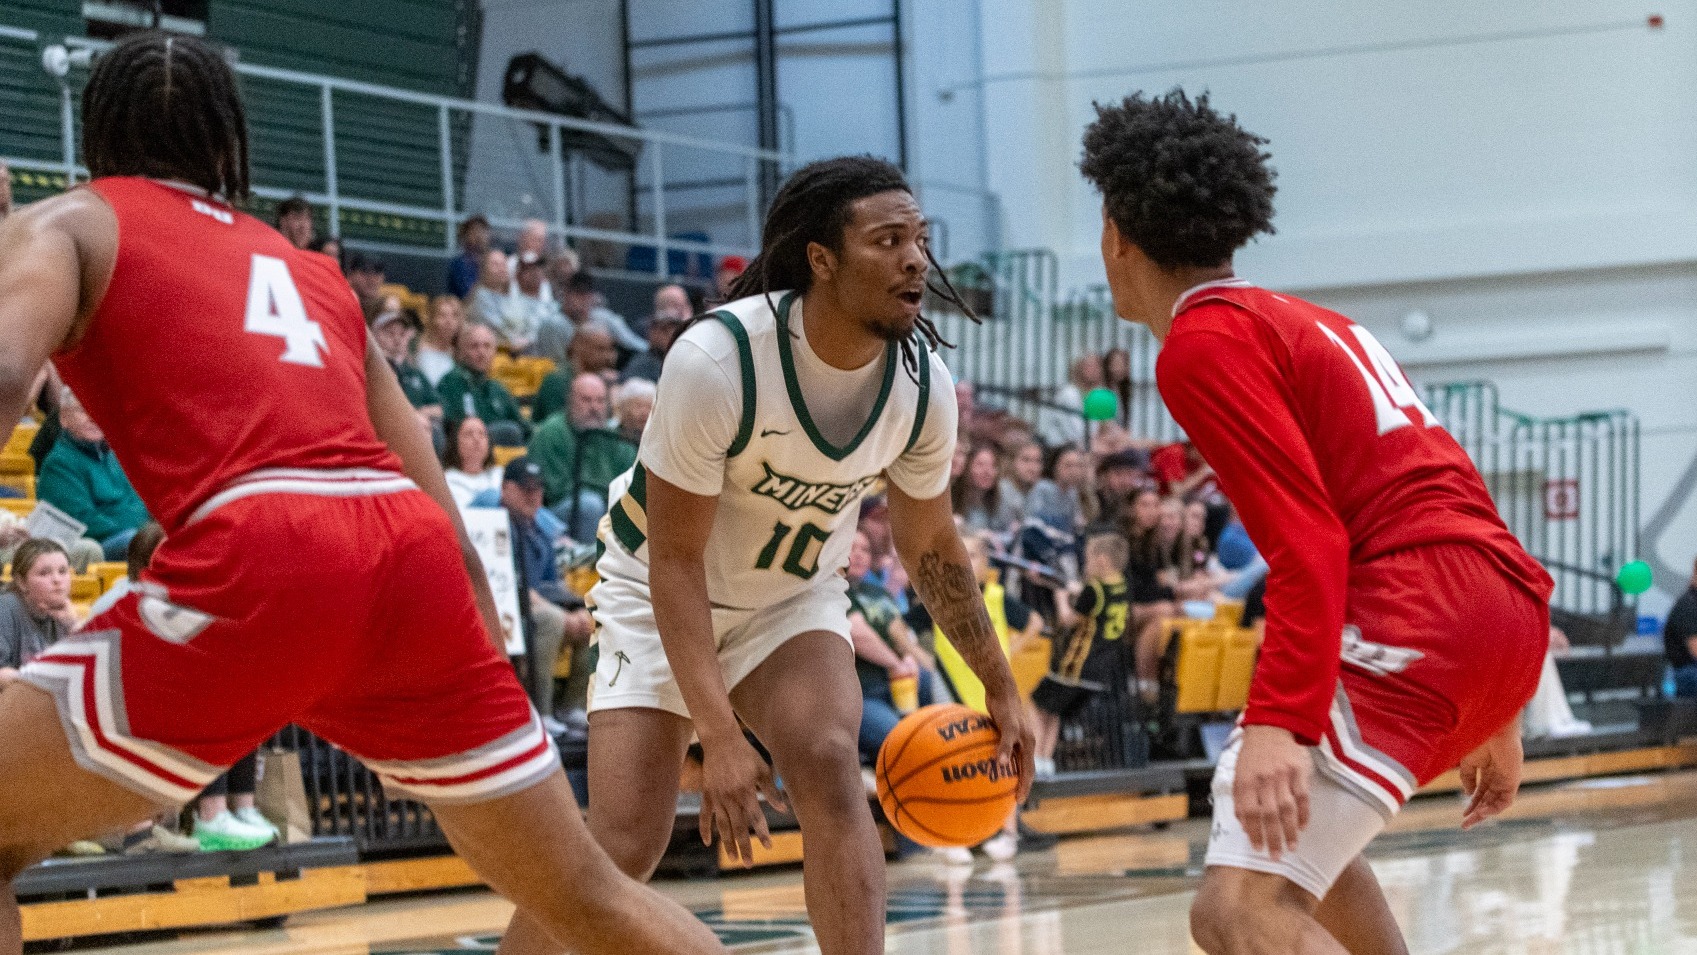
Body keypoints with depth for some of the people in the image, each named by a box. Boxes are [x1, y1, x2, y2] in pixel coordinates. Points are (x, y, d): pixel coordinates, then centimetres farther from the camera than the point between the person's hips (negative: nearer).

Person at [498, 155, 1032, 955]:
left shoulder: (921, 380, -16)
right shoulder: (717, 359, -31)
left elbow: (930, 546, 3)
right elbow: (676, 561, -26)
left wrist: (999, 687, 8)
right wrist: (718, 735, -31)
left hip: (794, 596, 4)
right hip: (664, 596, -4)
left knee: (828, 766, -24)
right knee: (621, 846, -12)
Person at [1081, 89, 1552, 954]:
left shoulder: (1203, 342, -2)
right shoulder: (1304, 323, 26)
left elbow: (1309, 546, -15)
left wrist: (1277, 723, -24)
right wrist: (1490, 722, 34)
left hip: (1416, 615, -10)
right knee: (1296, 816, 33)